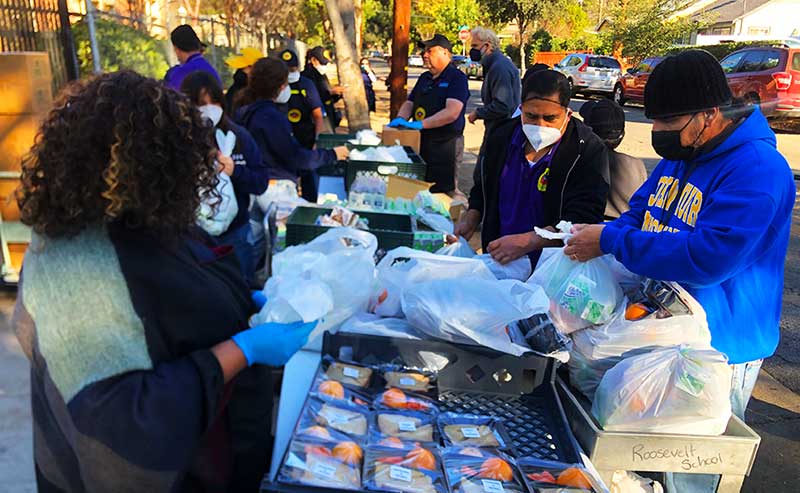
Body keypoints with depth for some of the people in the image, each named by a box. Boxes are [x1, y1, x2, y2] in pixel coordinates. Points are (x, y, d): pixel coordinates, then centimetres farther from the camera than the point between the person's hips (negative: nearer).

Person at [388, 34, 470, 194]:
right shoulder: (424, 78, 17)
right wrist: (400, 119, -4)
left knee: (442, 192, -1)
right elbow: (409, 103, 20)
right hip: (420, 143, 7)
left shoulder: (457, 78, -8)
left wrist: (421, 124, -26)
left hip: (445, 145, -7)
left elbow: (452, 113, -21)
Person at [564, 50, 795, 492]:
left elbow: (708, 259, -32)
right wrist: (598, 236, -9)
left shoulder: (757, 170, -23)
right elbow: (639, 211, 12)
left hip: (718, 350, -8)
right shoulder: (680, 153, 5)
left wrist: (611, 240, -29)